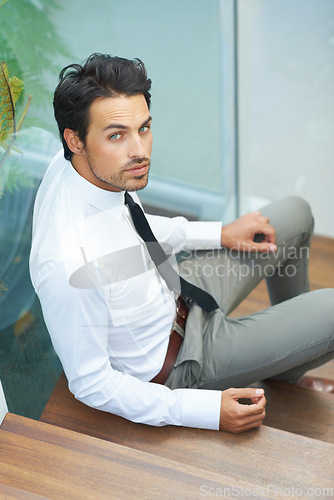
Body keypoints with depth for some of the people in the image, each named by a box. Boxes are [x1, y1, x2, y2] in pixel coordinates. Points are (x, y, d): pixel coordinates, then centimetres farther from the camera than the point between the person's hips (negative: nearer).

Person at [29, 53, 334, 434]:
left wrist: (220, 234, 1)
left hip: (172, 294, 8)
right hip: (167, 367, -7)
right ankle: (283, 368, 28)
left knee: (294, 215, 13)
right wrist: (208, 411, -26)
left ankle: (290, 338, 39)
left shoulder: (90, 166, -16)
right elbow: (90, 384, -26)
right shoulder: (70, 265, -40)